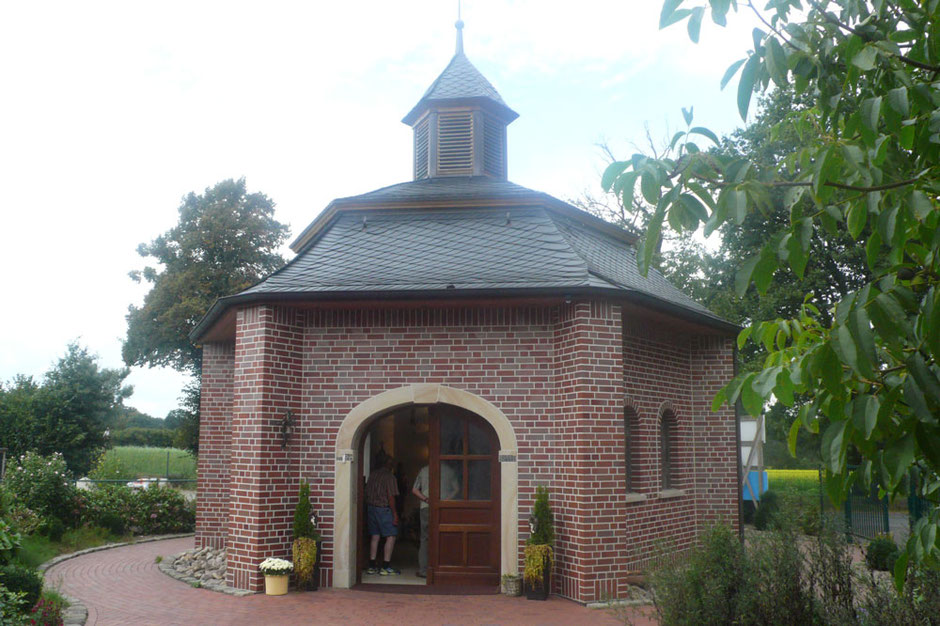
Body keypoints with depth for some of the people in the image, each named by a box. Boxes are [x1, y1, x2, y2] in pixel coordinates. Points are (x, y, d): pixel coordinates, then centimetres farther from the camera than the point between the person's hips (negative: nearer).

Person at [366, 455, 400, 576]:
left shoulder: (372, 475, 9)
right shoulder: (390, 477, -11)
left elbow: (367, 492, 12)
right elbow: (390, 497, -15)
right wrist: (395, 514, -11)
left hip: (371, 507, 7)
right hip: (384, 509, -7)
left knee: (375, 537, 12)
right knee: (391, 536, -1)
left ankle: (372, 566, 13)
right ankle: (386, 567, -6)